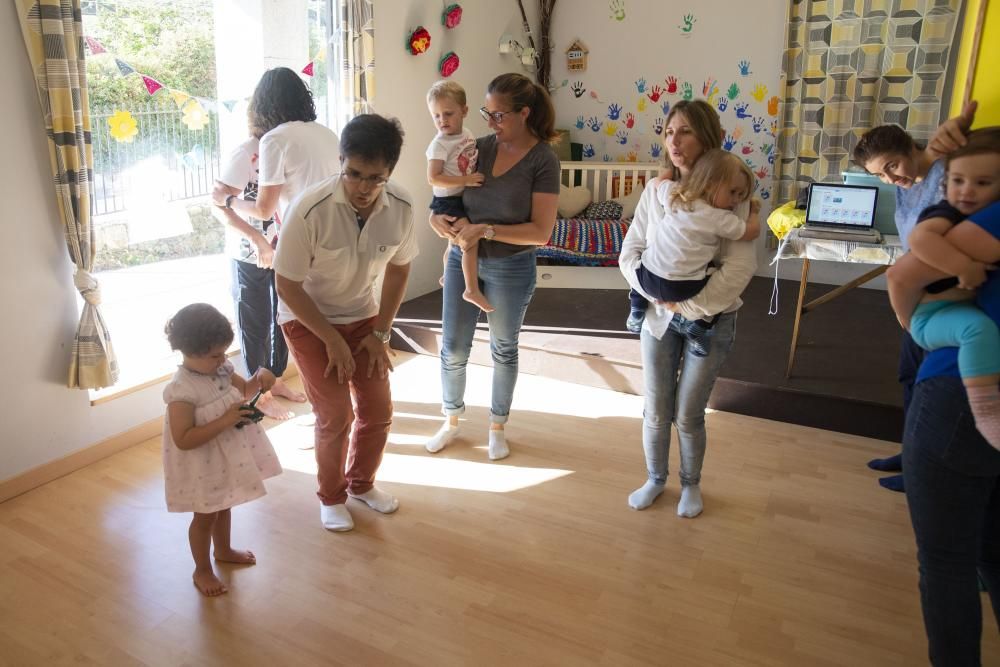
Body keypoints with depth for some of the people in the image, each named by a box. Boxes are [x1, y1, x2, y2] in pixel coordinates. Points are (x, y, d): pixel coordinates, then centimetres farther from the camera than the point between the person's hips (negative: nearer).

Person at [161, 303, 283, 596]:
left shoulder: (221, 369, -7)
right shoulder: (181, 390, -29)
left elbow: (244, 390, 11)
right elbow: (183, 440, -31)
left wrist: (260, 377, -11)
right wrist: (224, 421, -36)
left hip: (228, 457, 7)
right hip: (203, 467, -7)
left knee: (224, 507, 27)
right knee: (205, 517, 12)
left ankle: (223, 550, 51)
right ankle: (202, 570, 34)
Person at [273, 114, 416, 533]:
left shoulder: (401, 208, -18)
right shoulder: (310, 210, -30)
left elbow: (398, 269, -1)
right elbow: (288, 286, -20)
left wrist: (380, 333, -3)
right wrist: (332, 339, -16)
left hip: (363, 315, 4)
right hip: (308, 319, -4)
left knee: (378, 409, 6)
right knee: (335, 415, -5)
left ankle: (361, 483, 33)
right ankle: (331, 497, 22)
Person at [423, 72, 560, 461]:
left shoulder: (543, 159, -14)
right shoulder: (480, 148, -2)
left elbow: (541, 232, -18)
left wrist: (487, 230, -24)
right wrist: (437, 217, -12)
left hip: (510, 268, -3)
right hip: (462, 259, 4)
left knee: (503, 349, 14)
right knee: (452, 349, 10)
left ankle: (497, 427, 34)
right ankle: (451, 421, 32)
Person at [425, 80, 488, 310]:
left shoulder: (468, 134, 2)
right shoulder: (440, 144, -21)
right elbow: (433, 178, -27)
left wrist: (481, 175, 5)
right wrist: (466, 180, -30)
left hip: (463, 199, 8)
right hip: (447, 201, -8)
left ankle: (447, 276, 47)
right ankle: (472, 290, -14)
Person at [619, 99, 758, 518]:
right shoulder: (655, 190, -3)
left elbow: (739, 268, -19)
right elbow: (630, 252, 0)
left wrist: (690, 306, -22)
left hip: (710, 320, -3)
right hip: (659, 315, 3)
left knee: (688, 415, 8)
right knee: (655, 411, 12)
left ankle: (691, 484, 35)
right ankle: (655, 479, 37)